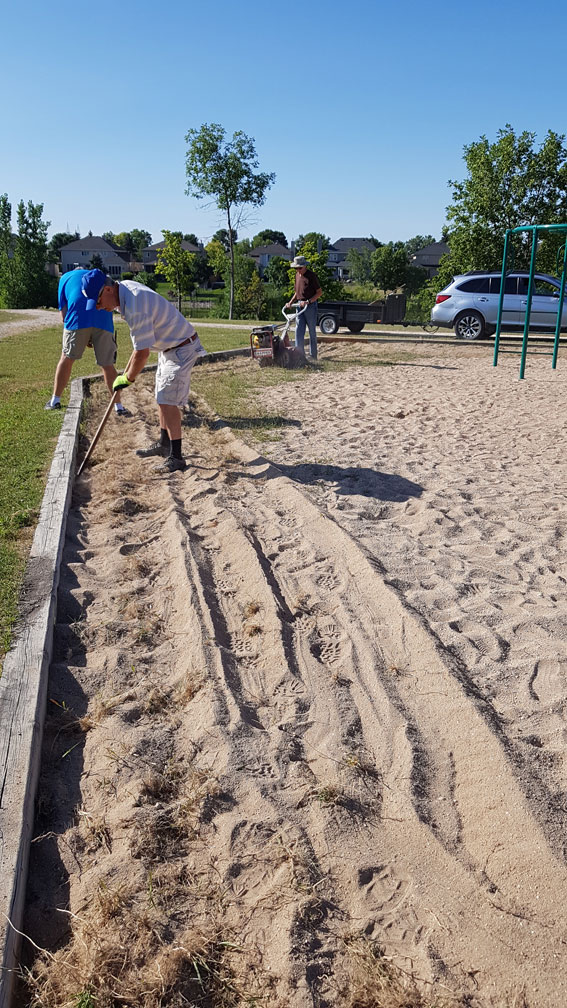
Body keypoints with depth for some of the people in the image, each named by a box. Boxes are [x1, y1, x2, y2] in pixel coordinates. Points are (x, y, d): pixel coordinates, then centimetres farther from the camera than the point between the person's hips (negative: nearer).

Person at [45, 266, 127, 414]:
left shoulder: (66, 277, 27)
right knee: (107, 365, 7)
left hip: (78, 319, -1)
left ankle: (55, 400, 20)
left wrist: (83, 338, 18)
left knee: (67, 358, 13)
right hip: (104, 320, 1)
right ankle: (118, 406, 10)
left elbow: (64, 312, 18)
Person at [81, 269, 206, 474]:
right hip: (168, 346, 10)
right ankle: (164, 444, 32)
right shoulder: (125, 286, -1)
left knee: (168, 401, -13)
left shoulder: (135, 308, -31)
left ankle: (176, 457, -9)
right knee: (162, 397, 18)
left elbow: (143, 353, -27)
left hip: (181, 349, -10)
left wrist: (127, 379, -13)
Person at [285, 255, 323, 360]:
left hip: (311, 306, -6)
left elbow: (319, 292, -9)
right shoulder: (297, 275, 13)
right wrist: (290, 302, 9)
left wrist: (308, 301, -18)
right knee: (299, 331, -2)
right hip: (300, 306, 6)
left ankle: (313, 356, 9)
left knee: (312, 332, 1)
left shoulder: (312, 276, -9)